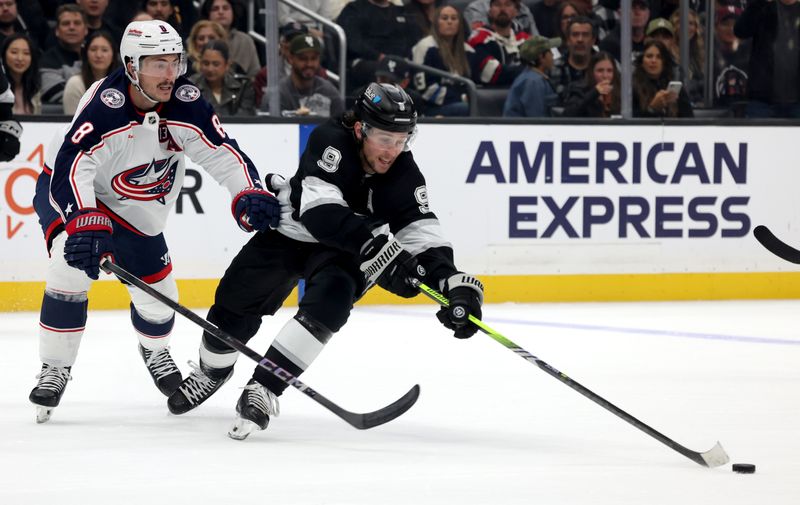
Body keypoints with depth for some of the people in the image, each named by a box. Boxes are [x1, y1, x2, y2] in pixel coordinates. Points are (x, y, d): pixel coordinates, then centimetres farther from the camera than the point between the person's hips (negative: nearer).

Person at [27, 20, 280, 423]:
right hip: (71, 193, -5)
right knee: (72, 266, -29)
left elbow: (223, 153, -15)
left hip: (136, 212, 5)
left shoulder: (185, 103, -19)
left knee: (159, 297, 7)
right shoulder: (105, 105, -35)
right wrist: (86, 223, -57)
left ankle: (154, 349, 44)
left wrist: (249, 194, -34)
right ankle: (55, 369, -13)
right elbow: (72, 167, -43)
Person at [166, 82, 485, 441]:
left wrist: (455, 284, -42)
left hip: (340, 251, 1)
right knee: (235, 304, 3)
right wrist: (375, 243, -54)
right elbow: (321, 210, -42)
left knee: (331, 299, -29)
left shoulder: (404, 175, -20)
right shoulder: (330, 141, -30)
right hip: (290, 231, -1)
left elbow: (424, 236, -24)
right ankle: (212, 370, 38)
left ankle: (263, 388, -27)